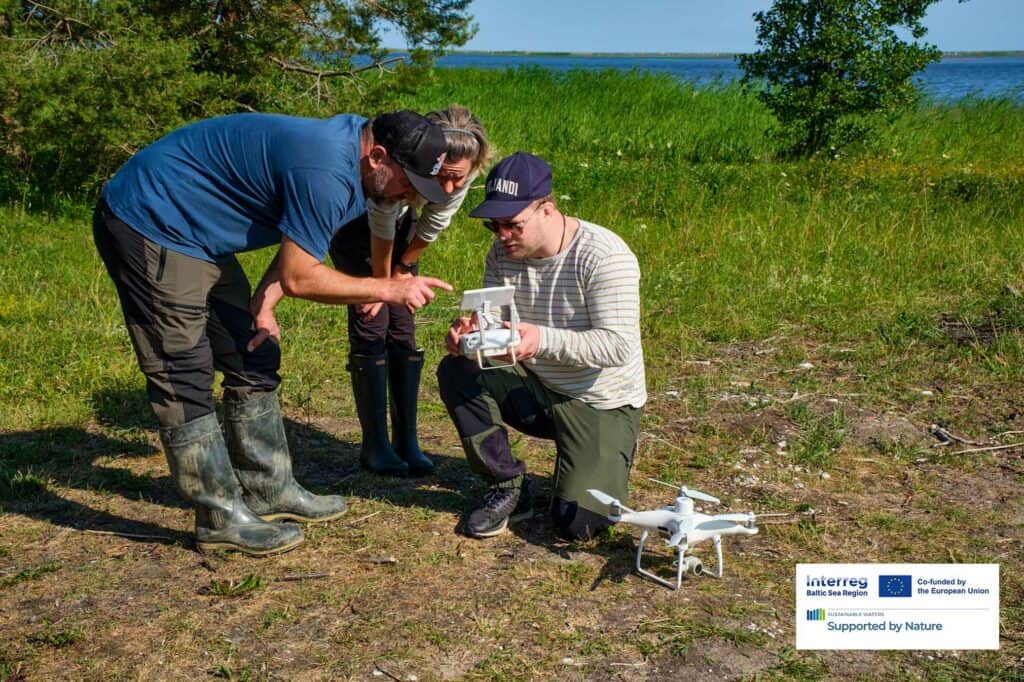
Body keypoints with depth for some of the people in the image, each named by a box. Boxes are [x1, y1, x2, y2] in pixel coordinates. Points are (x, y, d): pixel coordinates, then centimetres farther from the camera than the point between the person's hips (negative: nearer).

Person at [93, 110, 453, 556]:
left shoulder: (349, 140, 4)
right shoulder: (325, 171, -29)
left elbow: (299, 240, 11)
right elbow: (300, 277, -24)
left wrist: (263, 302, -2)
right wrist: (389, 290, -18)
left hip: (193, 234, 10)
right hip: (148, 224, -10)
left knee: (253, 360, 10)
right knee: (184, 380, -7)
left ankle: (270, 491, 20)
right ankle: (222, 519, 1)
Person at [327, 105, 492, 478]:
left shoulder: (466, 170, -27)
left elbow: (432, 227, -12)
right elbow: (382, 231, -27)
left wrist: (403, 268, -1)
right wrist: (383, 283, -13)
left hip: (401, 218, 4)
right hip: (353, 221, -4)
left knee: (403, 330, 0)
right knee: (371, 326, -10)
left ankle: (407, 442, 6)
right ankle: (375, 445, -2)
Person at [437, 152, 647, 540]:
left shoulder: (604, 257, -23)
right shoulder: (504, 252, -4)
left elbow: (619, 346, -29)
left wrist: (543, 339, -43)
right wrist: (468, 333, -29)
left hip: (600, 406, -5)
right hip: (534, 390, 6)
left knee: (577, 523, -19)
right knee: (455, 373, -18)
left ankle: (596, 468, 19)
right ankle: (508, 487, -3)